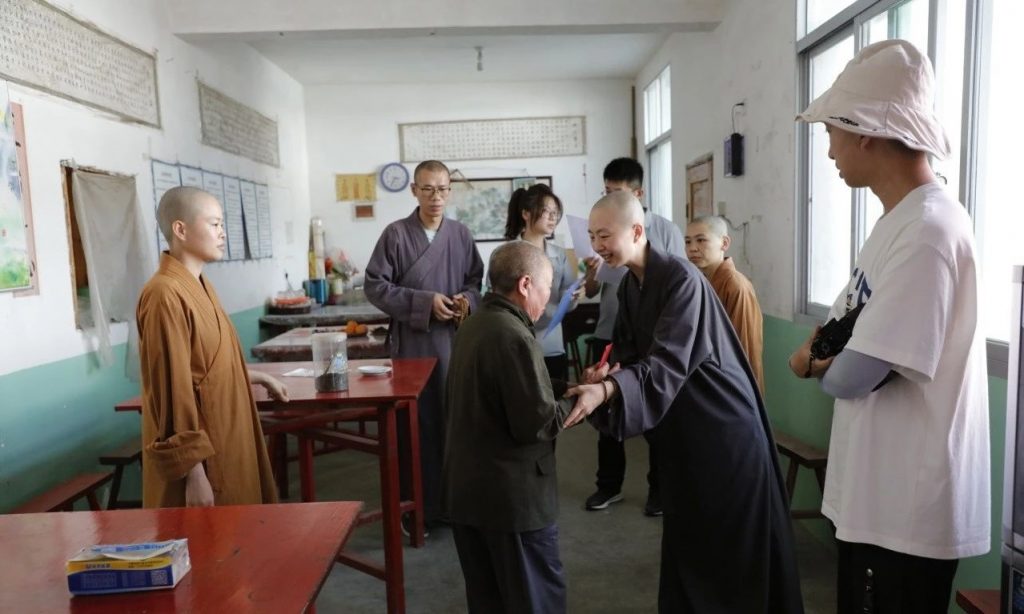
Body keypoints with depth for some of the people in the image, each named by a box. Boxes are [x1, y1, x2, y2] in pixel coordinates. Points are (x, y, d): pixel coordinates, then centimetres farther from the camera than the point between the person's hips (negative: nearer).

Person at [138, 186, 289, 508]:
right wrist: (193, 473, -19)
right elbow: (174, 391, -21)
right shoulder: (166, 295, -20)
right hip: (199, 456, -9)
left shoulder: (199, 285, 9)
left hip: (222, 441, 9)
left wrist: (257, 377, 27)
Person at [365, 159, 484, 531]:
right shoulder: (396, 234, -5)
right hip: (412, 343, -3)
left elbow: (476, 281, 14)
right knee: (416, 423, 4)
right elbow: (374, 286, -7)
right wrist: (425, 302, -15)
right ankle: (414, 507, 17)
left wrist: (468, 299, -9)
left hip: (456, 341, 3)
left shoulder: (462, 235, 6)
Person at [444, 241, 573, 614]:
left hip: (466, 488, 9)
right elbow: (538, 424, -22)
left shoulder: (473, 325, 7)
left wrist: (564, 385, 4)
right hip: (513, 496, -9)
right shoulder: (514, 337, -22)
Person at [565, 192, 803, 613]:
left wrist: (607, 390, -44)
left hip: (721, 421, -7)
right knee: (686, 531, 16)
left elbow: (667, 361, -30)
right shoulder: (628, 285, 4)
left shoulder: (680, 278, -22)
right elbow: (630, 350, 7)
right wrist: (606, 370, -15)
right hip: (680, 424, 8)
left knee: (733, 538, 6)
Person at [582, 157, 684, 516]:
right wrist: (591, 273, -14)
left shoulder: (666, 231, -4)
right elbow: (591, 291, 5)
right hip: (609, 336, 3)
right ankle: (609, 485, 28)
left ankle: (659, 488, 25)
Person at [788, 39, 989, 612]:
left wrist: (819, 365, -4)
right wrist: (817, 347, -7)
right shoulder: (899, 221, 9)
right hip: (876, 491, 10)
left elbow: (852, 375, -27)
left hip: (909, 505, -10)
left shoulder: (928, 230, -24)